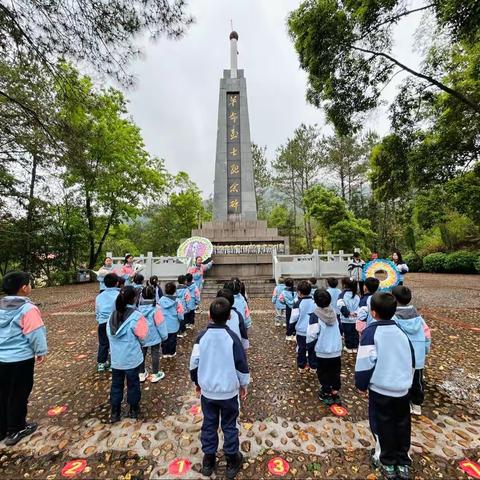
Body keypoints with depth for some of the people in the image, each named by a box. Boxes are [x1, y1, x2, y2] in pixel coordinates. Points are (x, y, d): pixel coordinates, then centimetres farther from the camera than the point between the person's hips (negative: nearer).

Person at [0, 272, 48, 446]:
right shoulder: (28, 309, -21)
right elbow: (35, 334, -19)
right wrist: (41, 351, -4)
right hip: (21, 359, -7)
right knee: (18, 395, 11)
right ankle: (15, 430, 25)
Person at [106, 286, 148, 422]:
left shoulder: (113, 315, -3)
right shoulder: (136, 316, -23)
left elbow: (109, 335, 7)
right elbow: (142, 336, -13)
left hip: (116, 358, 5)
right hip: (132, 358, -4)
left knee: (116, 385, 19)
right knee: (133, 384, 15)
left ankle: (115, 413, 31)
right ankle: (133, 410, 33)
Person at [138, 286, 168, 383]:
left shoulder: (138, 308, -10)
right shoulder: (156, 308, -23)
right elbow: (161, 324, -16)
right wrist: (164, 335, -2)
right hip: (154, 336, -4)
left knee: (142, 354, 19)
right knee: (155, 354, 11)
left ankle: (142, 374, 32)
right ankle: (155, 374, 22)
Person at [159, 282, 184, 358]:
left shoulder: (161, 300, -10)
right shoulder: (176, 301, -16)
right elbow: (180, 313, -12)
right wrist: (180, 318, 8)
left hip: (163, 324, 2)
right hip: (173, 324, -2)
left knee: (164, 339, 18)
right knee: (172, 339, 15)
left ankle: (165, 353, 30)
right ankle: (172, 352, 29)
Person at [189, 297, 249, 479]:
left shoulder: (202, 336, -13)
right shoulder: (232, 337, -20)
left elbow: (194, 363, -4)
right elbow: (241, 364, -13)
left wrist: (197, 382, 13)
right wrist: (244, 385, 4)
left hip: (207, 390, 2)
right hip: (229, 391, -2)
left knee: (209, 424, 22)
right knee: (229, 426, 18)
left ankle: (208, 460, 37)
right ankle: (232, 462, 34)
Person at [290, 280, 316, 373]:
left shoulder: (298, 303, -16)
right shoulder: (315, 302, -5)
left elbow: (294, 318, -12)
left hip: (301, 331, -3)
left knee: (301, 349, 11)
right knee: (312, 349, 16)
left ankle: (302, 367, 21)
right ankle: (313, 366, 25)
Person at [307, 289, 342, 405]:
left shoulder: (315, 315, -21)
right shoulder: (334, 312, -2)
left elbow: (312, 334, -21)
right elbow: (338, 329, 12)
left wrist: (309, 345, -2)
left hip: (323, 351, -5)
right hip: (337, 350, 5)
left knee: (323, 373, 14)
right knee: (335, 372, 21)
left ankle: (327, 394, 25)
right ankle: (335, 392, 29)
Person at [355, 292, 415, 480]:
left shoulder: (371, 332, -18)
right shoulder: (401, 331, 1)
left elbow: (365, 362, -18)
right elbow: (412, 359, 12)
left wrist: (361, 384, -1)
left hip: (380, 389, -5)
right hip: (403, 389, 5)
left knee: (383, 427, 15)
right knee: (402, 425, 21)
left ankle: (388, 463, 30)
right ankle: (403, 463, 36)